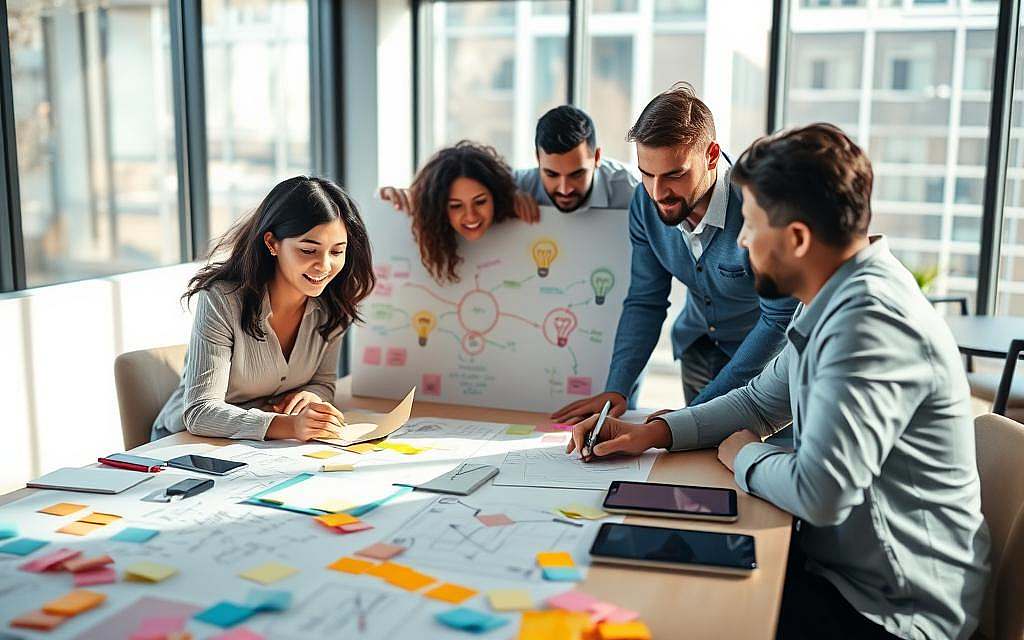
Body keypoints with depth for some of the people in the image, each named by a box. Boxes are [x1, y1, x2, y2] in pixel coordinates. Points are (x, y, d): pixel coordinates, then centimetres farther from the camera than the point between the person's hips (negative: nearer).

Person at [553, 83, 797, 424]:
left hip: (764, 356, -4)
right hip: (698, 345, 5)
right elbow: (645, 301, -6)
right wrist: (616, 389, -18)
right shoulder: (645, 202, -15)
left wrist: (703, 408, -26)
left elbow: (780, 318, -26)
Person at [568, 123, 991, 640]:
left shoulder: (872, 320, -28)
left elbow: (819, 493, -33)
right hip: (839, 562, 9)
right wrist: (654, 433, 3)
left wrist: (746, 456, -12)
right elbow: (762, 402, 16)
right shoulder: (840, 299, 5)